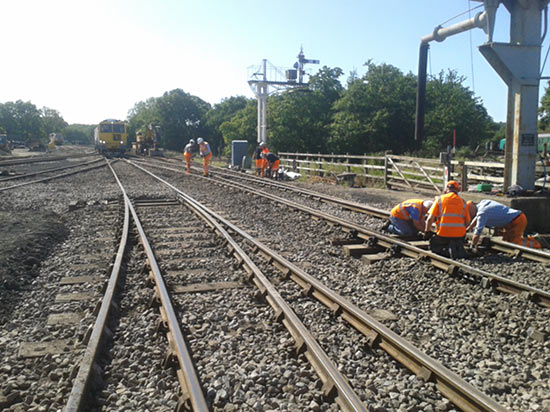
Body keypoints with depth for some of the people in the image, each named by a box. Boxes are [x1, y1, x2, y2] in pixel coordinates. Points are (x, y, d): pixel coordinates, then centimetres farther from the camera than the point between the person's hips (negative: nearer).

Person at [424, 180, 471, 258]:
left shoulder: (440, 199, 1)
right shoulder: (462, 201, 9)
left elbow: (430, 218, -5)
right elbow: (467, 222, 9)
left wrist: (427, 232, 8)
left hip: (443, 235, -3)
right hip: (460, 236, 3)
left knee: (433, 244, 21)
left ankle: (448, 250, -9)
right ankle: (458, 248, -6)